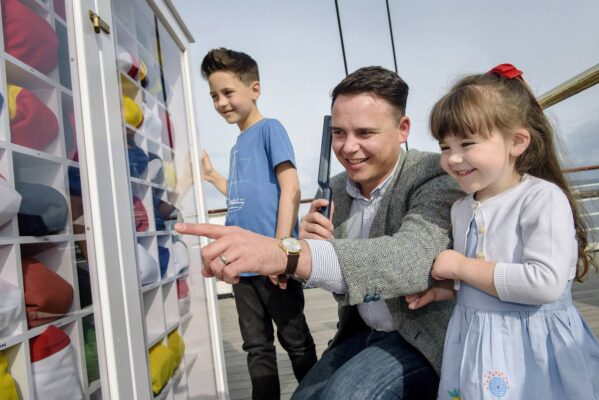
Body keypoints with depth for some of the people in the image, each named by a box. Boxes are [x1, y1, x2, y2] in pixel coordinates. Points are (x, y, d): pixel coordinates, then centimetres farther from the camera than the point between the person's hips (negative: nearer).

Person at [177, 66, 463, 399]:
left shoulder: (436, 175, -20)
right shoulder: (334, 190, -1)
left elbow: (414, 257, -39)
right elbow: (330, 270, 6)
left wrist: (286, 253, -52)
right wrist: (308, 241, -19)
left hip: (426, 334, -5)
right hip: (363, 332, 6)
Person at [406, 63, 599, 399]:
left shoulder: (543, 198, -17)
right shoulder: (461, 209, 4)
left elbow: (545, 283, -27)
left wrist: (461, 267, -20)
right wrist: (440, 291, -1)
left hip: (533, 347, -6)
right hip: (474, 344, 6)